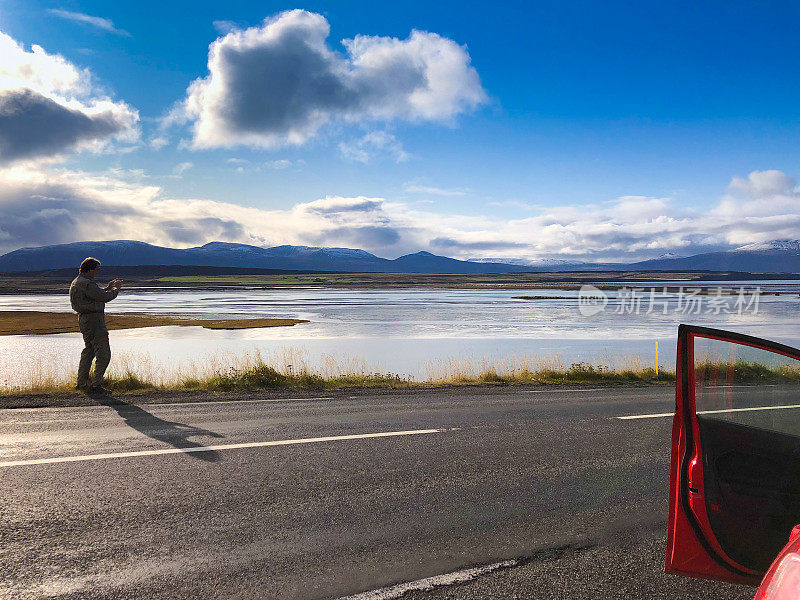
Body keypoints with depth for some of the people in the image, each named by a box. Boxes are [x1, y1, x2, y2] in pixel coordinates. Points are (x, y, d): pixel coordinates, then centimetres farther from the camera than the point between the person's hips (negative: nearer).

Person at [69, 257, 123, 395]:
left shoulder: (77, 282, 15)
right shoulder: (86, 284, -19)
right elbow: (105, 297, -19)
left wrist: (108, 288, 19)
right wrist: (116, 288, -2)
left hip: (84, 320, 11)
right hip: (93, 320, -11)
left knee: (89, 351, 21)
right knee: (103, 354, -8)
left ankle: (81, 384, 29)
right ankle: (95, 386, -8)